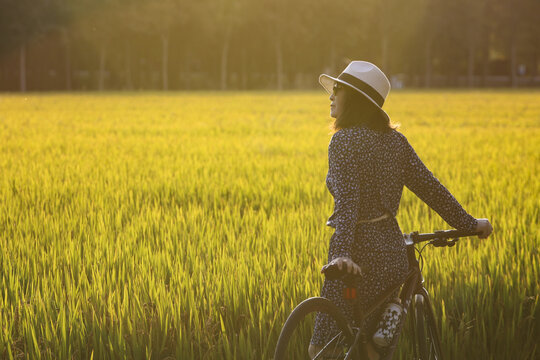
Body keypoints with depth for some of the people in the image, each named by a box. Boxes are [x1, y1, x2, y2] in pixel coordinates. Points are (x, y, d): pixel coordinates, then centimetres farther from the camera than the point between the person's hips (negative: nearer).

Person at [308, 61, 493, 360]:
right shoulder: (395, 141, 8)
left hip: (359, 256, -8)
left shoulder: (344, 141, -12)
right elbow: (430, 187, 10)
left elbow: (346, 200, -25)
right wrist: (469, 223, 21)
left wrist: (341, 253, -35)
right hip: (393, 253, 8)